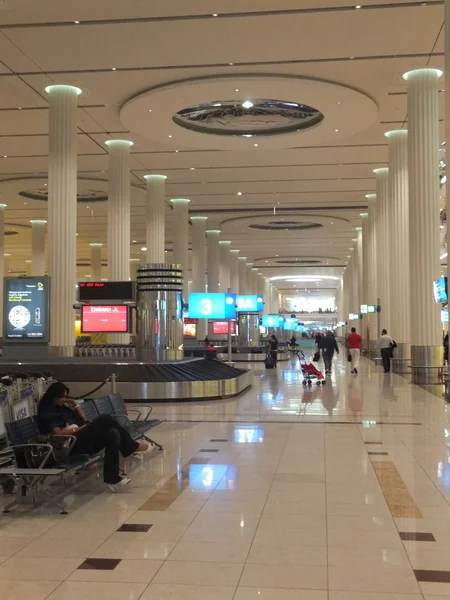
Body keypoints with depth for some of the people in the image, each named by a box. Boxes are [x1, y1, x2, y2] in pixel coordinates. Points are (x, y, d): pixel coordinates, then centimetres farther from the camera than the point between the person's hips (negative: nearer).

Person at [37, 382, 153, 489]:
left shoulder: (63, 407, 24)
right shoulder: (47, 412, -1)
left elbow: (84, 419, 26)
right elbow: (58, 433, -15)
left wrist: (76, 405, 16)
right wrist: (78, 429, -11)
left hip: (84, 439, 9)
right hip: (73, 445, -9)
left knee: (113, 433, -20)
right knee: (105, 418, -21)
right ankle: (131, 446, -11)